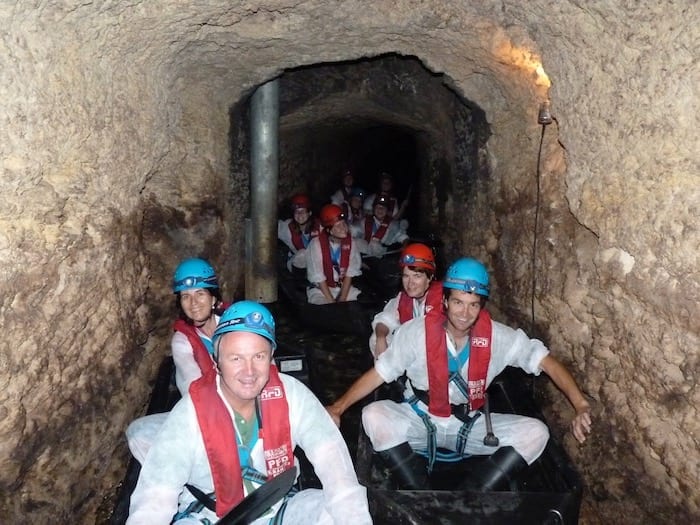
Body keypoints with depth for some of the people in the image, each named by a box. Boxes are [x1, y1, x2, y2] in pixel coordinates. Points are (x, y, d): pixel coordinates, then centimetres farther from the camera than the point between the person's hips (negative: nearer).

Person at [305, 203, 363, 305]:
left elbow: (350, 274, -7)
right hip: (321, 289, -3)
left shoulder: (351, 242, -8)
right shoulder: (316, 244, -17)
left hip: (344, 287, 4)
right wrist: (332, 302, -18)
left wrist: (342, 299, -15)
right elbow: (318, 278, -15)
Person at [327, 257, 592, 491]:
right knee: (374, 415, -31)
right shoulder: (416, 332, -17)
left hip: (470, 425, 2)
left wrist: (581, 406, -19)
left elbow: (546, 361, -7)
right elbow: (378, 373, -11)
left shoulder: (498, 337, -11)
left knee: (536, 432, -18)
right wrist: (338, 408, -18)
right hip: (420, 421, -2)